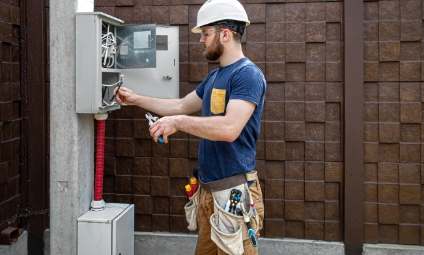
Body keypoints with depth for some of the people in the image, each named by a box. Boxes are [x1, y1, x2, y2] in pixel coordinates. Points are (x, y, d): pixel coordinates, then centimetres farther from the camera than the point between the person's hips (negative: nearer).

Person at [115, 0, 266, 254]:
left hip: (235, 192, -9)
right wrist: (136, 99, 25)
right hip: (209, 189, 9)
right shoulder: (214, 76, 14)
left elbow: (229, 128, -27)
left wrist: (177, 123, -19)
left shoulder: (248, 74, -15)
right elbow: (182, 106, 26)